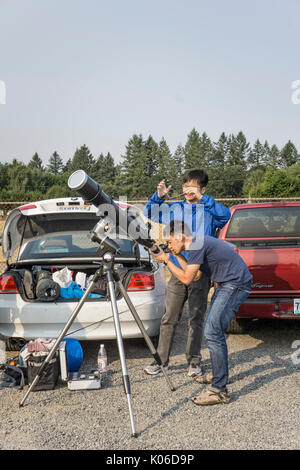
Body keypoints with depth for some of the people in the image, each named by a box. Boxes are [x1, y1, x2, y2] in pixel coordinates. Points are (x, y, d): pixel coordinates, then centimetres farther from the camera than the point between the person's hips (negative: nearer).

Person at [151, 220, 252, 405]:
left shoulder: (197, 245, -17)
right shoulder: (197, 244, 14)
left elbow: (187, 279, -14)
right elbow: (196, 275, 18)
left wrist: (167, 260, -3)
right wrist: (178, 256, 15)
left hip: (236, 284, -11)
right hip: (227, 284, 11)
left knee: (213, 332, -15)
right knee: (214, 329, 19)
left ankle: (219, 391, -12)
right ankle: (219, 373, 34)